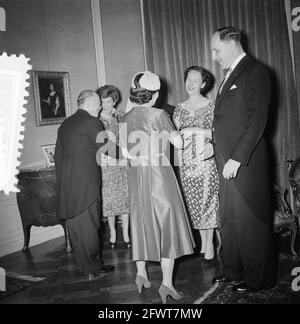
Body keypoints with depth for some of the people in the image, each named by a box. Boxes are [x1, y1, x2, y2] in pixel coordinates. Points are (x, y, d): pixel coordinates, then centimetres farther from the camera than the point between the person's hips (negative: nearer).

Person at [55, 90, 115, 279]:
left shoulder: (65, 124, 17)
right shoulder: (91, 122, -6)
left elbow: (58, 155, 19)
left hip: (66, 182, 8)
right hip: (85, 181, -8)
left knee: (75, 225, 10)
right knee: (89, 225, -2)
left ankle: (84, 265, 19)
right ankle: (93, 267, 5)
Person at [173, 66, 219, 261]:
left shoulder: (211, 106, 1)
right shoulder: (180, 109, 12)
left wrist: (195, 130, -14)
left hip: (206, 159, -3)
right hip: (186, 162, 4)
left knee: (208, 200, -3)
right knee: (194, 202, 6)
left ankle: (210, 244, 7)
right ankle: (203, 242, 19)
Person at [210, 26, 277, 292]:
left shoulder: (255, 71, -8)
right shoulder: (231, 74, 18)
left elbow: (257, 120, -16)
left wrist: (237, 158, -19)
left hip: (245, 161, -8)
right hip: (227, 161, 8)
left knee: (250, 219, 1)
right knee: (229, 218, 13)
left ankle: (258, 278, 14)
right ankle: (233, 270, 25)